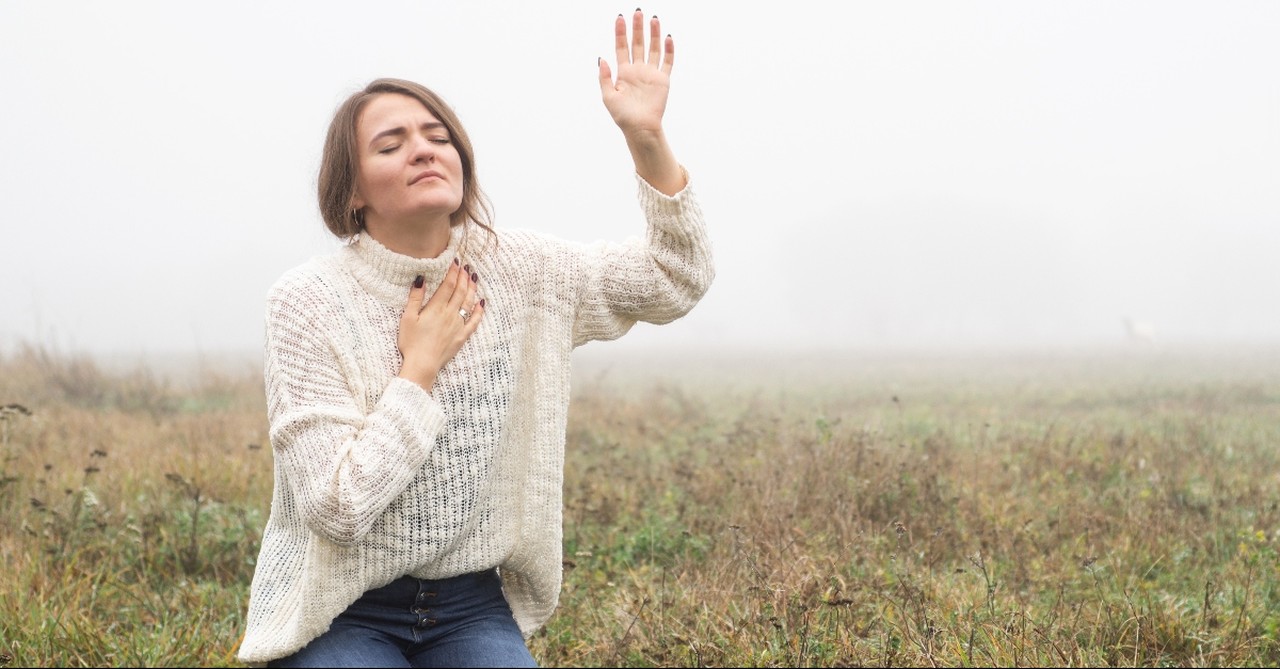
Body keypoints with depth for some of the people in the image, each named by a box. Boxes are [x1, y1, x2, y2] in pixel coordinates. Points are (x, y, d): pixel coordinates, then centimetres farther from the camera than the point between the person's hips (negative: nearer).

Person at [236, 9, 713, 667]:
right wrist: (421, 365, -16)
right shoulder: (308, 301, -14)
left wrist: (647, 137, -13)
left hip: (473, 611, 3)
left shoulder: (515, 269, -1)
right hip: (343, 615, -3)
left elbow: (675, 279, -1)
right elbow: (335, 508, -20)